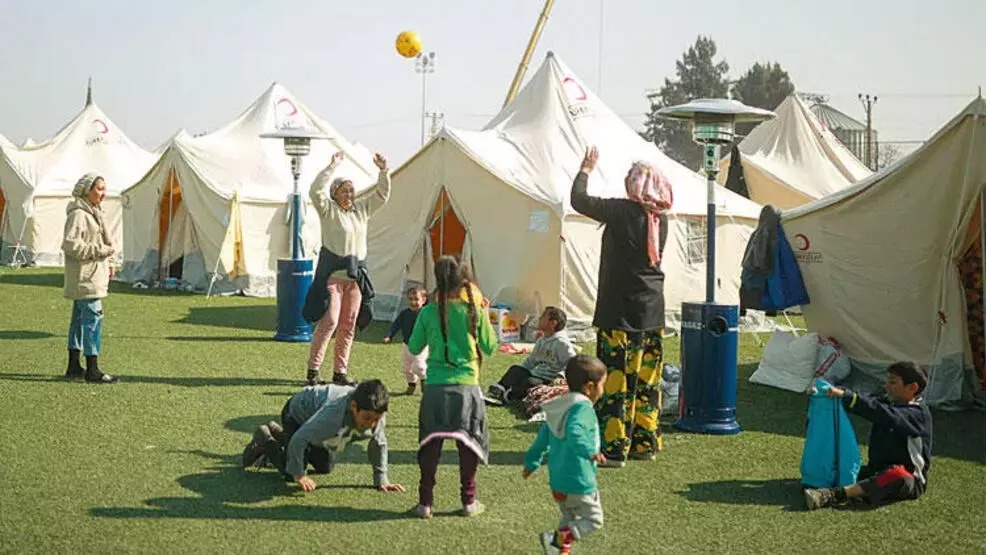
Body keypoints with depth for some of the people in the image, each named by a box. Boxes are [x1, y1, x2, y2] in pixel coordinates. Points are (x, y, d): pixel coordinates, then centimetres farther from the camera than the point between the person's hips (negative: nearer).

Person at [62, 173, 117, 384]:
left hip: (94, 274, 11)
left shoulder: (94, 212, 17)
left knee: (80, 318, 14)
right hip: (85, 277, -11)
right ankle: (92, 370, -10)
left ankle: (74, 366, 22)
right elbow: (70, 244, -23)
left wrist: (107, 264, 16)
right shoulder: (78, 214, -15)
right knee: (93, 317, -11)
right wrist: (100, 251, -21)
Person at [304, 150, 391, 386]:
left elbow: (382, 194, 19)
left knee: (349, 325, 6)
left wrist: (383, 171, 5)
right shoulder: (328, 210, -2)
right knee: (329, 321, -11)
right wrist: (332, 167, -21)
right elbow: (317, 191, -19)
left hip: (356, 275, 6)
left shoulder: (362, 209, 15)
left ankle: (340, 371, 12)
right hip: (332, 273, -6)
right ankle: (313, 369, -3)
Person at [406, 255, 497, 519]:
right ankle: (468, 500, 17)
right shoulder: (475, 312, -5)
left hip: (435, 388, 1)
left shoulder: (428, 313, -3)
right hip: (467, 386, 0)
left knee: (430, 444, 9)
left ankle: (425, 501, 9)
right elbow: (490, 348, 4)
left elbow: (414, 348, 6)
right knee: (468, 443, 12)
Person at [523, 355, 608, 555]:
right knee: (593, 519, 0)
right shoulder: (582, 408, -18)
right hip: (578, 481, -9)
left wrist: (532, 462, 25)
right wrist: (589, 451, -45)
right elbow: (574, 432, -37)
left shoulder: (559, 407, 11)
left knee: (570, 519, 24)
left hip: (558, 480, 9)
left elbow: (543, 436, 18)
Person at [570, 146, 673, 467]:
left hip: (620, 311, -7)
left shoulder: (622, 211, -14)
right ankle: (645, 443, 20)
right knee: (646, 378, 13)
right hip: (652, 311, 7)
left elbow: (579, 200, -8)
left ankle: (613, 448, -3)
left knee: (615, 377, -4)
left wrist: (586, 170, 10)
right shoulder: (660, 218, 5)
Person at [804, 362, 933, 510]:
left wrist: (846, 396, -37)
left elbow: (885, 416, -28)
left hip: (910, 480, -8)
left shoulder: (919, 413, -13)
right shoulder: (888, 403, 12)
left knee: (897, 476, -39)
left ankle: (835, 495, -48)